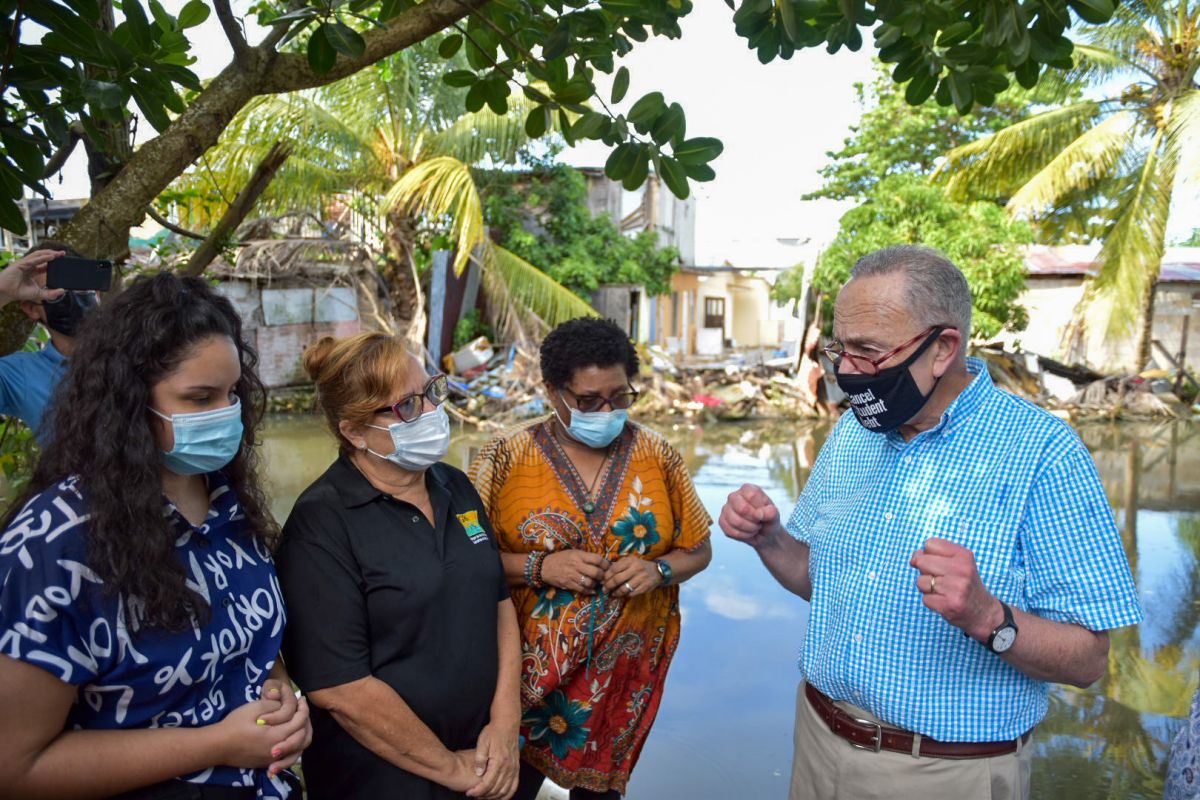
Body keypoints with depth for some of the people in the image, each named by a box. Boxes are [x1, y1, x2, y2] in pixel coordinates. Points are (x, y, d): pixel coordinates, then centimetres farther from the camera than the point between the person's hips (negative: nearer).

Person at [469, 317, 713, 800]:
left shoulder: (657, 456, -3)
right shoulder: (505, 459, -10)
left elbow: (697, 550, 5)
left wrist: (658, 570, -15)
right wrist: (537, 567, -21)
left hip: (625, 670, 2)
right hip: (528, 671, -2)